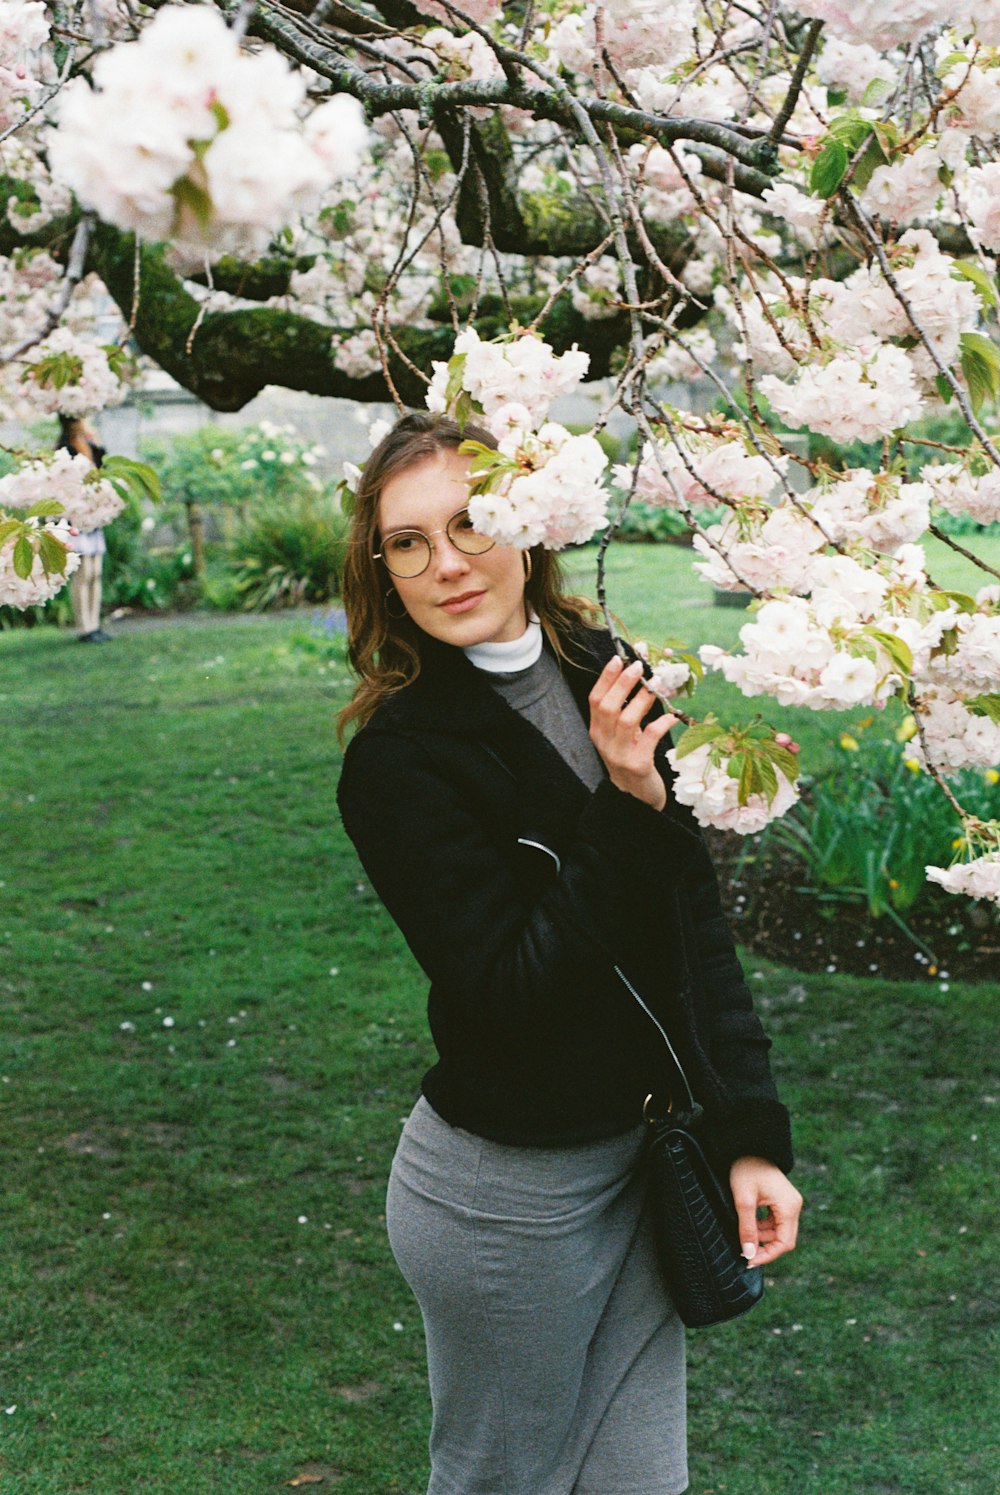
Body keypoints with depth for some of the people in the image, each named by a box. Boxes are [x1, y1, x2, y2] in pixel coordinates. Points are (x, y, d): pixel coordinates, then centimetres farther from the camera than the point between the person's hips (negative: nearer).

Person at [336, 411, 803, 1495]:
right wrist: (625, 810, -27)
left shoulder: (607, 682, -1)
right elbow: (510, 985, -22)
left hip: (645, 1154, 6)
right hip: (503, 1192, -6)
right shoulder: (401, 758, -19)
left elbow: (695, 924, 3)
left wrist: (752, 1135, 0)